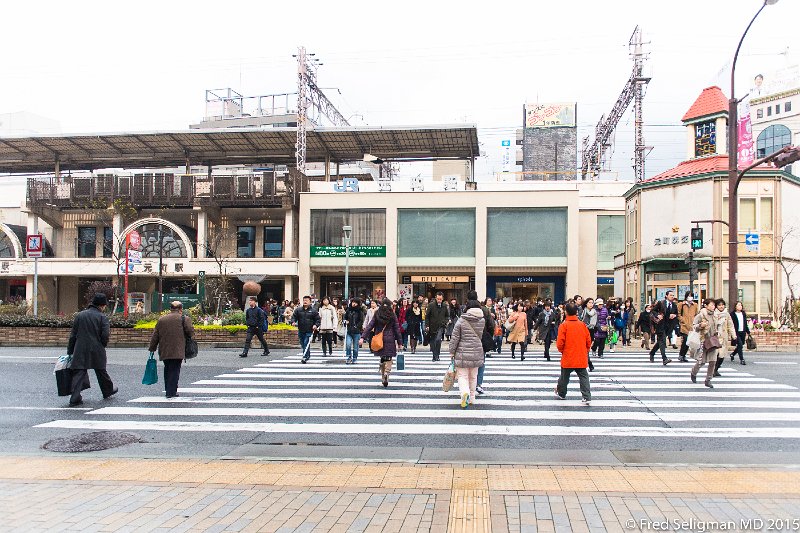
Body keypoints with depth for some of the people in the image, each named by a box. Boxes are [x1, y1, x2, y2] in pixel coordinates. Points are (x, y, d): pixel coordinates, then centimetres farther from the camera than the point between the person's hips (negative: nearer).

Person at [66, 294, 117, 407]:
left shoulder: (79, 315, 8)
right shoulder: (102, 317, -4)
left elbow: (73, 335, 9)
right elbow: (105, 335, -13)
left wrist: (70, 351, 13)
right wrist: (102, 346, 6)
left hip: (80, 350, 2)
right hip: (97, 351, -2)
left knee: (78, 373, 1)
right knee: (101, 371, 16)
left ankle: (75, 399, -6)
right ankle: (108, 391, 34)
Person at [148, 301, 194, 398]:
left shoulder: (161, 319, 11)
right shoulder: (184, 319, -3)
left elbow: (155, 336, 13)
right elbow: (191, 332, -8)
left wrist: (152, 349, 20)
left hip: (164, 351, 4)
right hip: (177, 351, -4)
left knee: (167, 370, 18)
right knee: (174, 370, 0)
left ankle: (169, 390, 24)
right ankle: (171, 392, -2)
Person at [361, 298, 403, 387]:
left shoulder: (377, 314, 2)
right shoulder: (392, 315, -3)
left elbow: (370, 326, -2)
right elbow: (397, 329, 0)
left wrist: (362, 337, -3)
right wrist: (400, 342, 6)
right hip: (390, 340, -3)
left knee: (382, 358, 15)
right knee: (388, 359, 1)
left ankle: (383, 377, 18)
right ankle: (386, 373, -22)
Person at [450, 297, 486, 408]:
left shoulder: (461, 320, -8)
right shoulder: (482, 320, 1)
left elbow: (455, 338, -6)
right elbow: (480, 336, 12)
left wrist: (452, 352, 2)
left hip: (462, 353, -3)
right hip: (477, 352, 3)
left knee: (462, 375, 2)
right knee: (473, 376, 17)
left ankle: (465, 392, -24)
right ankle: (471, 398, 25)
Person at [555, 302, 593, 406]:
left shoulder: (564, 325, -11)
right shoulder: (582, 325, -1)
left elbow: (560, 343, -13)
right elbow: (589, 341, 5)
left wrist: (562, 351, 7)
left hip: (568, 358, -2)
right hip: (582, 358, 2)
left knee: (564, 377, 15)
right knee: (583, 377, 5)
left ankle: (561, 393, 33)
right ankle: (587, 398, -4)